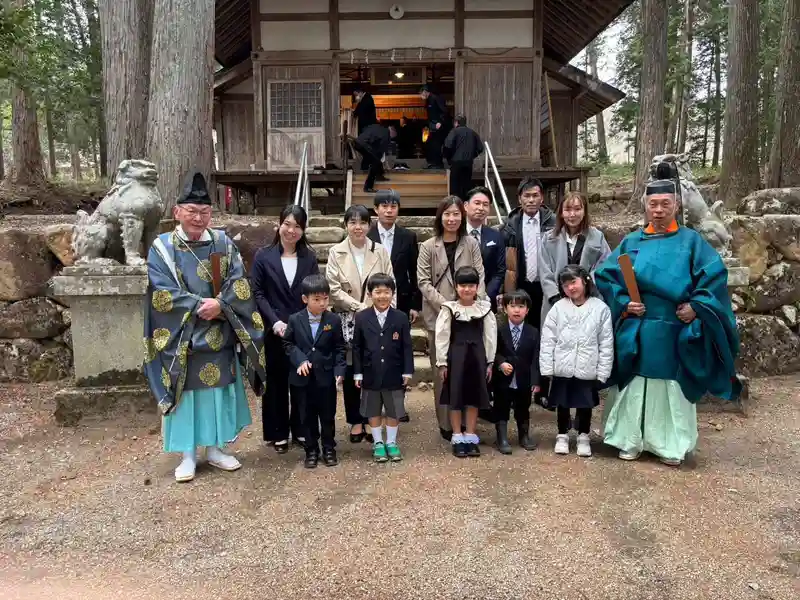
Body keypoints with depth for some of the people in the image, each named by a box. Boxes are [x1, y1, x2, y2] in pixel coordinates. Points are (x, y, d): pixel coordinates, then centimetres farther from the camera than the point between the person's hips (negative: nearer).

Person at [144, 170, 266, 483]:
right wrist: (202, 305, -18)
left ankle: (214, 448, 27)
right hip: (181, 337, -2)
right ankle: (188, 455, 19)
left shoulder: (223, 243, 3)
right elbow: (162, 293, -13)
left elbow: (239, 284, -4)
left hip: (220, 336, 3)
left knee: (218, 391, 11)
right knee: (186, 394, 6)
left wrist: (220, 305, -22)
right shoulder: (162, 247, -4)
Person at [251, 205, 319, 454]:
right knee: (276, 382, 7)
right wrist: (275, 322, -14)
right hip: (274, 330, -2)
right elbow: (257, 293, -3)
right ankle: (277, 433, 19)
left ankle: (300, 429, 22)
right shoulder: (263, 256, 1)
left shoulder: (309, 257, 7)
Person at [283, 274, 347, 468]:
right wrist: (300, 360, -12)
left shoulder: (334, 320, -5)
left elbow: (340, 348, 1)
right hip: (303, 377, 1)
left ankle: (329, 449, 27)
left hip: (326, 376, 0)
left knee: (328, 415, 11)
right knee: (307, 416, 11)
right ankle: (311, 451, 24)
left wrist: (339, 370, -9)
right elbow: (288, 343, 4)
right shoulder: (295, 320, -5)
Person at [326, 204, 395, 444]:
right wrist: (359, 307, -14)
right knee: (351, 370, 6)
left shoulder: (380, 251, 3)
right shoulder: (336, 253, 0)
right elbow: (334, 289, -6)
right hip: (348, 320, 0)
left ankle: (371, 419, 18)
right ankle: (356, 421, 19)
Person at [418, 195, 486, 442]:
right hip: (439, 316, -1)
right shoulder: (428, 247, 0)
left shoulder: (471, 244, 5)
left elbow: (480, 276, 3)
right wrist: (445, 305, -15)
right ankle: (446, 423, 13)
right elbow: (423, 282, -4)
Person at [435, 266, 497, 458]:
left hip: (477, 355, 2)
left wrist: (489, 362, 2)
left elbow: (490, 336, 4)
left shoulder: (485, 309, 1)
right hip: (455, 355, -2)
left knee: (474, 397, 9)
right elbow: (442, 337, -4)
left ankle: (470, 437, 21)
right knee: (455, 398, 5)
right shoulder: (449, 309, -5)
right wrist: (442, 362, -6)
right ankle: (457, 439, 17)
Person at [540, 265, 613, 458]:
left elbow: (606, 344, -4)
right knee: (563, 404, 15)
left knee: (585, 404, 13)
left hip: (588, 370, -1)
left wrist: (602, 373, -5)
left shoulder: (600, 308, -6)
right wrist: (546, 369, -5)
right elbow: (547, 340, -3)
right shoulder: (558, 308, -4)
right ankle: (562, 435, 33)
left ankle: (583, 437, 32)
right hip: (562, 369, 1)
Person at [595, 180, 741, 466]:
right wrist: (623, 303, -9)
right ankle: (630, 441, 18)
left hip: (675, 332, -1)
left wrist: (696, 307, -14)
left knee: (672, 387, 7)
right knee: (634, 386, 6)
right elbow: (605, 275, 4)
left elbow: (714, 275, -3)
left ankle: (672, 446, 21)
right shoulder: (631, 242, 6)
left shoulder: (691, 241, 2)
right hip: (636, 332, 1)